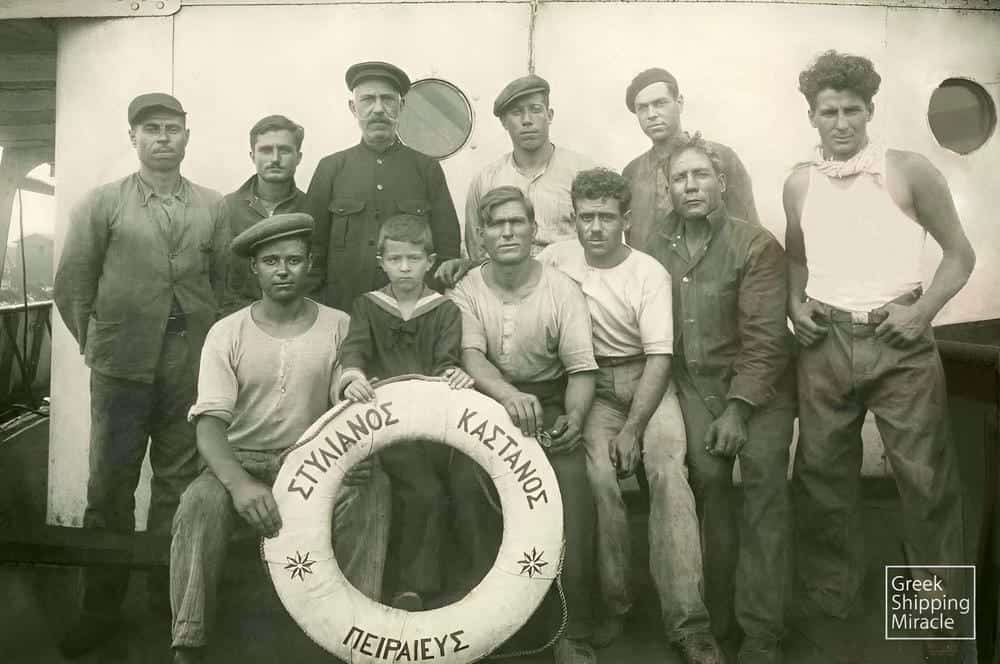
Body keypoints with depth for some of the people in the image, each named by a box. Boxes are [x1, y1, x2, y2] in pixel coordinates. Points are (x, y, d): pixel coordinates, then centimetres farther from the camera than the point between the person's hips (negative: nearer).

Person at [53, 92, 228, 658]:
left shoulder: (214, 207, 9)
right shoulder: (103, 203, 5)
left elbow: (227, 282, 7)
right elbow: (72, 283, 5)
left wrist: (217, 344, 1)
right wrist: (95, 344, 4)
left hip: (194, 367, 1)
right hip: (122, 367, -1)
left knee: (179, 482, 9)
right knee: (111, 485, 4)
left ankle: (170, 591, 24)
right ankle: (103, 606, 18)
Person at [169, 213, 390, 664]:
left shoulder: (339, 327, -2)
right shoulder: (227, 332, -3)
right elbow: (210, 422, -13)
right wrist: (239, 482, -33)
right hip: (242, 460, 0)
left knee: (372, 487, -28)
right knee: (200, 504, -30)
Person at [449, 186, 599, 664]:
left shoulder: (562, 289, -2)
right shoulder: (467, 290, -1)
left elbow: (581, 369, -4)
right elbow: (471, 357, -15)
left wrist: (573, 418, -25)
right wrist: (508, 394, -37)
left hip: (549, 401, -1)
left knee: (572, 481, -27)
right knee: (467, 479, -28)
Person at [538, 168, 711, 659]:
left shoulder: (650, 273, -9)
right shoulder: (558, 256, 0)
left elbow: (659, 357, -14)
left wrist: (633, 427, -21)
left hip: (647, 380, -1)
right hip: (595, 386, 2)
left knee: (667, 469, -26)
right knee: (598, 475, -25)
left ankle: (686, 622, -22)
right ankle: (614, 601, -6)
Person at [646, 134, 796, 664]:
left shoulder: (756, 245, -8)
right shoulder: (658, 249, 3)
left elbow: (765, 336, -12)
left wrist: (739, 407, -17)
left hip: (759, 388, -2)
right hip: (697, 387, 3)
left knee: (763, 496, -10)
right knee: (707, 488, -7)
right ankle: (715, 619, 9)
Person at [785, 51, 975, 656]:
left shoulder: (909, 170, -1)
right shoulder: (799, 183, 8)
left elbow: (960, 253, 3)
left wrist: (923, 311, -10)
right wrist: (796, 305, 3)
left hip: (899, 341, -3)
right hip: (826, 341, 3)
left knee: (926, 475, -1)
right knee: (822, 472, 9)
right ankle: (830, 600, 26)